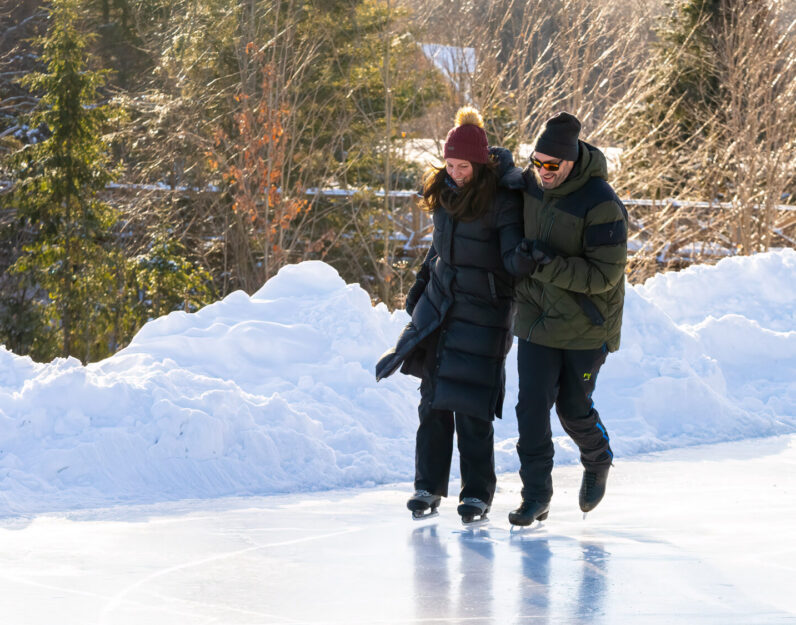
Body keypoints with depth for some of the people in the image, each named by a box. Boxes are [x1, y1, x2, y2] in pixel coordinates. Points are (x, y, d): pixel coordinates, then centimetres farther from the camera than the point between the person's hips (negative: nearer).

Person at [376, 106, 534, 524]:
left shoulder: (502, 200, -17)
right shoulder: (445, 191, 3)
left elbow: (514, 260, -21)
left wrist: (525, 256, -41)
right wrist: (421, 285, 22)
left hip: (483, 312, -6)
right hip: (440, 301, 6)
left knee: (470, 404, -7)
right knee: (434, 399, 6)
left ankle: (477, 493, 4)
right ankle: (429, 486, 15)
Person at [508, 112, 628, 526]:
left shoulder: (601, 205, -24)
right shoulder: (530, 182, -4)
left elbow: (604, 275, -24)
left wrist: (551, 265, -31)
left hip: (585, 324, -4)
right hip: (537, 317, 5)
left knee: (573, 408, 6)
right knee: (532, 405, -5)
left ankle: (597, 462, 37)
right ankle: (536, 495, 2)